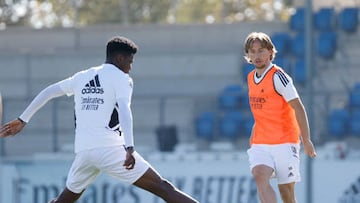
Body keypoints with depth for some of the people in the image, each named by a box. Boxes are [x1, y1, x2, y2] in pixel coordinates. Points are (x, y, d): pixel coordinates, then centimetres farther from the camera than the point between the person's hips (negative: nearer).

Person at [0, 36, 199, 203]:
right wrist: (129, 148, -25)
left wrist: (22, 120, 34)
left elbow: (47, 92, 26)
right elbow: (124, 109, -13)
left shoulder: (82, 77, 21)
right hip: (111, 149, -5)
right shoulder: (121, 78, 3)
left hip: (83, 150, 5)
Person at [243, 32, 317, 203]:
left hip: (284, 142, -5)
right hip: (260, 144, 5)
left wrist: (306, 141, -13)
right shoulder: (251, 78, 12)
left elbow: (298, 109, -11)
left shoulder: (278, 76, -10)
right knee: (259, 176, -21)